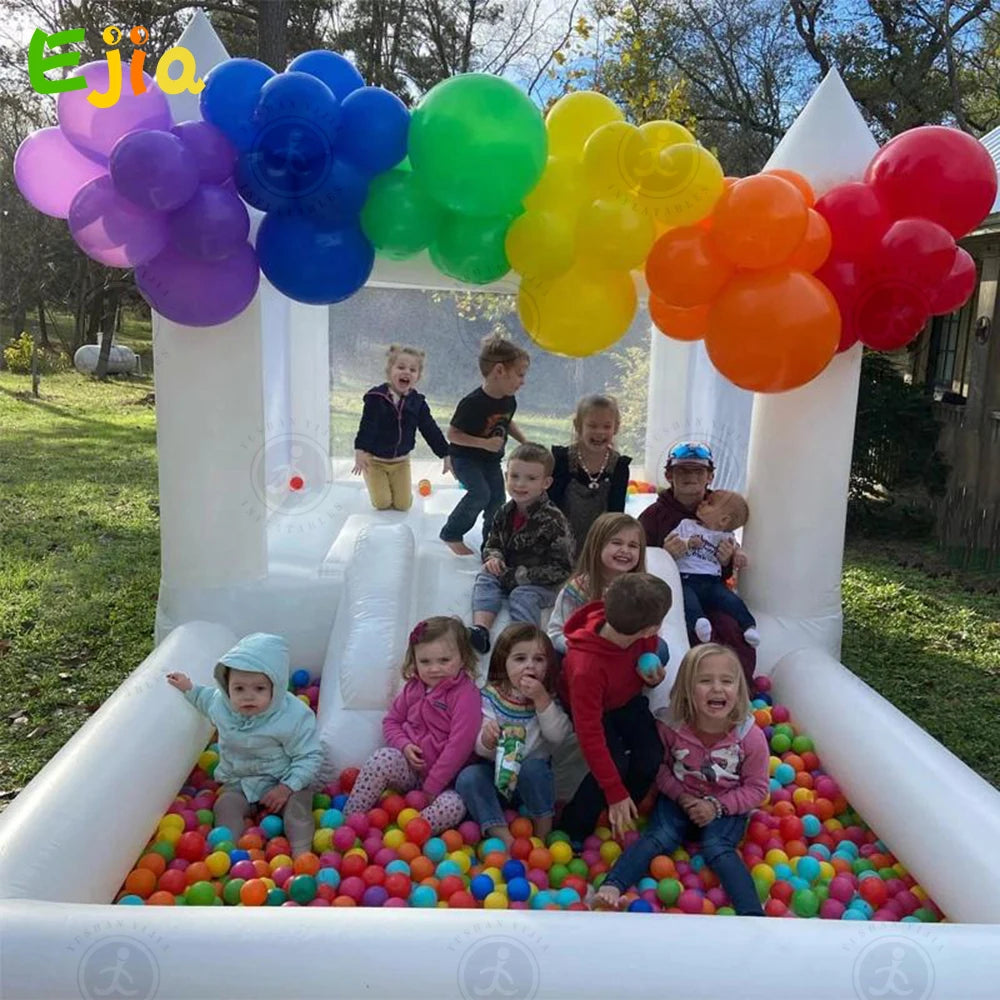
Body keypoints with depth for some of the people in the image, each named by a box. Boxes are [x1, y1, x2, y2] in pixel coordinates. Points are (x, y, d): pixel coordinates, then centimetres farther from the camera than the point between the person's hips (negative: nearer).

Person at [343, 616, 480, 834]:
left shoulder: (465, 694, -15)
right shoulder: (413, 688, 3)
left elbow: (459, 746, -19)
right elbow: (391, 721, 13)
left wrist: (430, 789, -18)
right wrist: (404, 745, -11)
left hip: (445, 776, -3)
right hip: (411, 767, 4)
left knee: (453, 806, -33)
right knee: (382, 758, -26)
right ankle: (348, 820, -20)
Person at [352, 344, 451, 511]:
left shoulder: (417, 402, -6)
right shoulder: (376, 397, -18)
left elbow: (430, 430, -3)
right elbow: (366, 426, -23)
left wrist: (446, 455, -5)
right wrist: (360, 451, -36)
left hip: (401, 461, 3)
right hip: (374, 460, -3)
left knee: (403, 504, 3)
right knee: (382, 503, -4)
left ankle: (393, 487, 36)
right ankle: (377, 488, 31)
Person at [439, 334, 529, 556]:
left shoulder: (509, 401, -5)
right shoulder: (473, 403, -28)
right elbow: (452, 434, -23)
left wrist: (525, 442, 4)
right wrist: (484, 443, -31)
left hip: (492, 459, 7)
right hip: (465, 457, -7)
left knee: (498, 500, 1)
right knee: (480, 493, -22)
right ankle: (451, 534, -4)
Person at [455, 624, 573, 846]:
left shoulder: (549, 698, -3)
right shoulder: (491, 697, -5)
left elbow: (559, 736, -18)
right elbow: (483, 751, -8)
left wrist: (541, 700, -25)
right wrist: (486, 739, -32)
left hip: (534, 779, -1)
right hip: (498, 774, 1)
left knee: (532, 768, -32)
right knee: (467, 778, -26)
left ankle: (543, 834, -12)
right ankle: (503, 837, -26)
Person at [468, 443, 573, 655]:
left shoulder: (553, 519, -17)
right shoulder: (505, 512, 3)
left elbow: (561, 568, -18)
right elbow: (492, 543, 17)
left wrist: (520, 575, -21)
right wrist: (493, 558, -10)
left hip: (539, 584, -6)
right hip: (507, 575, 6)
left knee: (523, 595, -32)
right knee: (485, 579, -18)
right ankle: (480, 629, -35)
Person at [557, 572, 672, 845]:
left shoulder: (644, 634, -26)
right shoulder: (586, 668, -43)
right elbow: (590, 736, -35)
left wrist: (653, 675, -21)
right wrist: (616, 794, -31)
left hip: (629, 699, 5)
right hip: (594, 710, -5)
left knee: (651, 759, -11)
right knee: (616, 764, -24)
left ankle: (622, 819, 17)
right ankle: (571, 832, -2)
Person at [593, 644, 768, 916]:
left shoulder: (750, 736, -16)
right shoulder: (671, 727, -15)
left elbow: (756, 789, -6)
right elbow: (660, 767, 1)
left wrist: (717, 806, -17)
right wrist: (680, 796, -14)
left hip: (726, 805, -1)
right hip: (680, 798, 1)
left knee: (717, 848, -26)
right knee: (660, 837, -22)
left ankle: (753, 917, -36)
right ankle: (611, 888, -36)